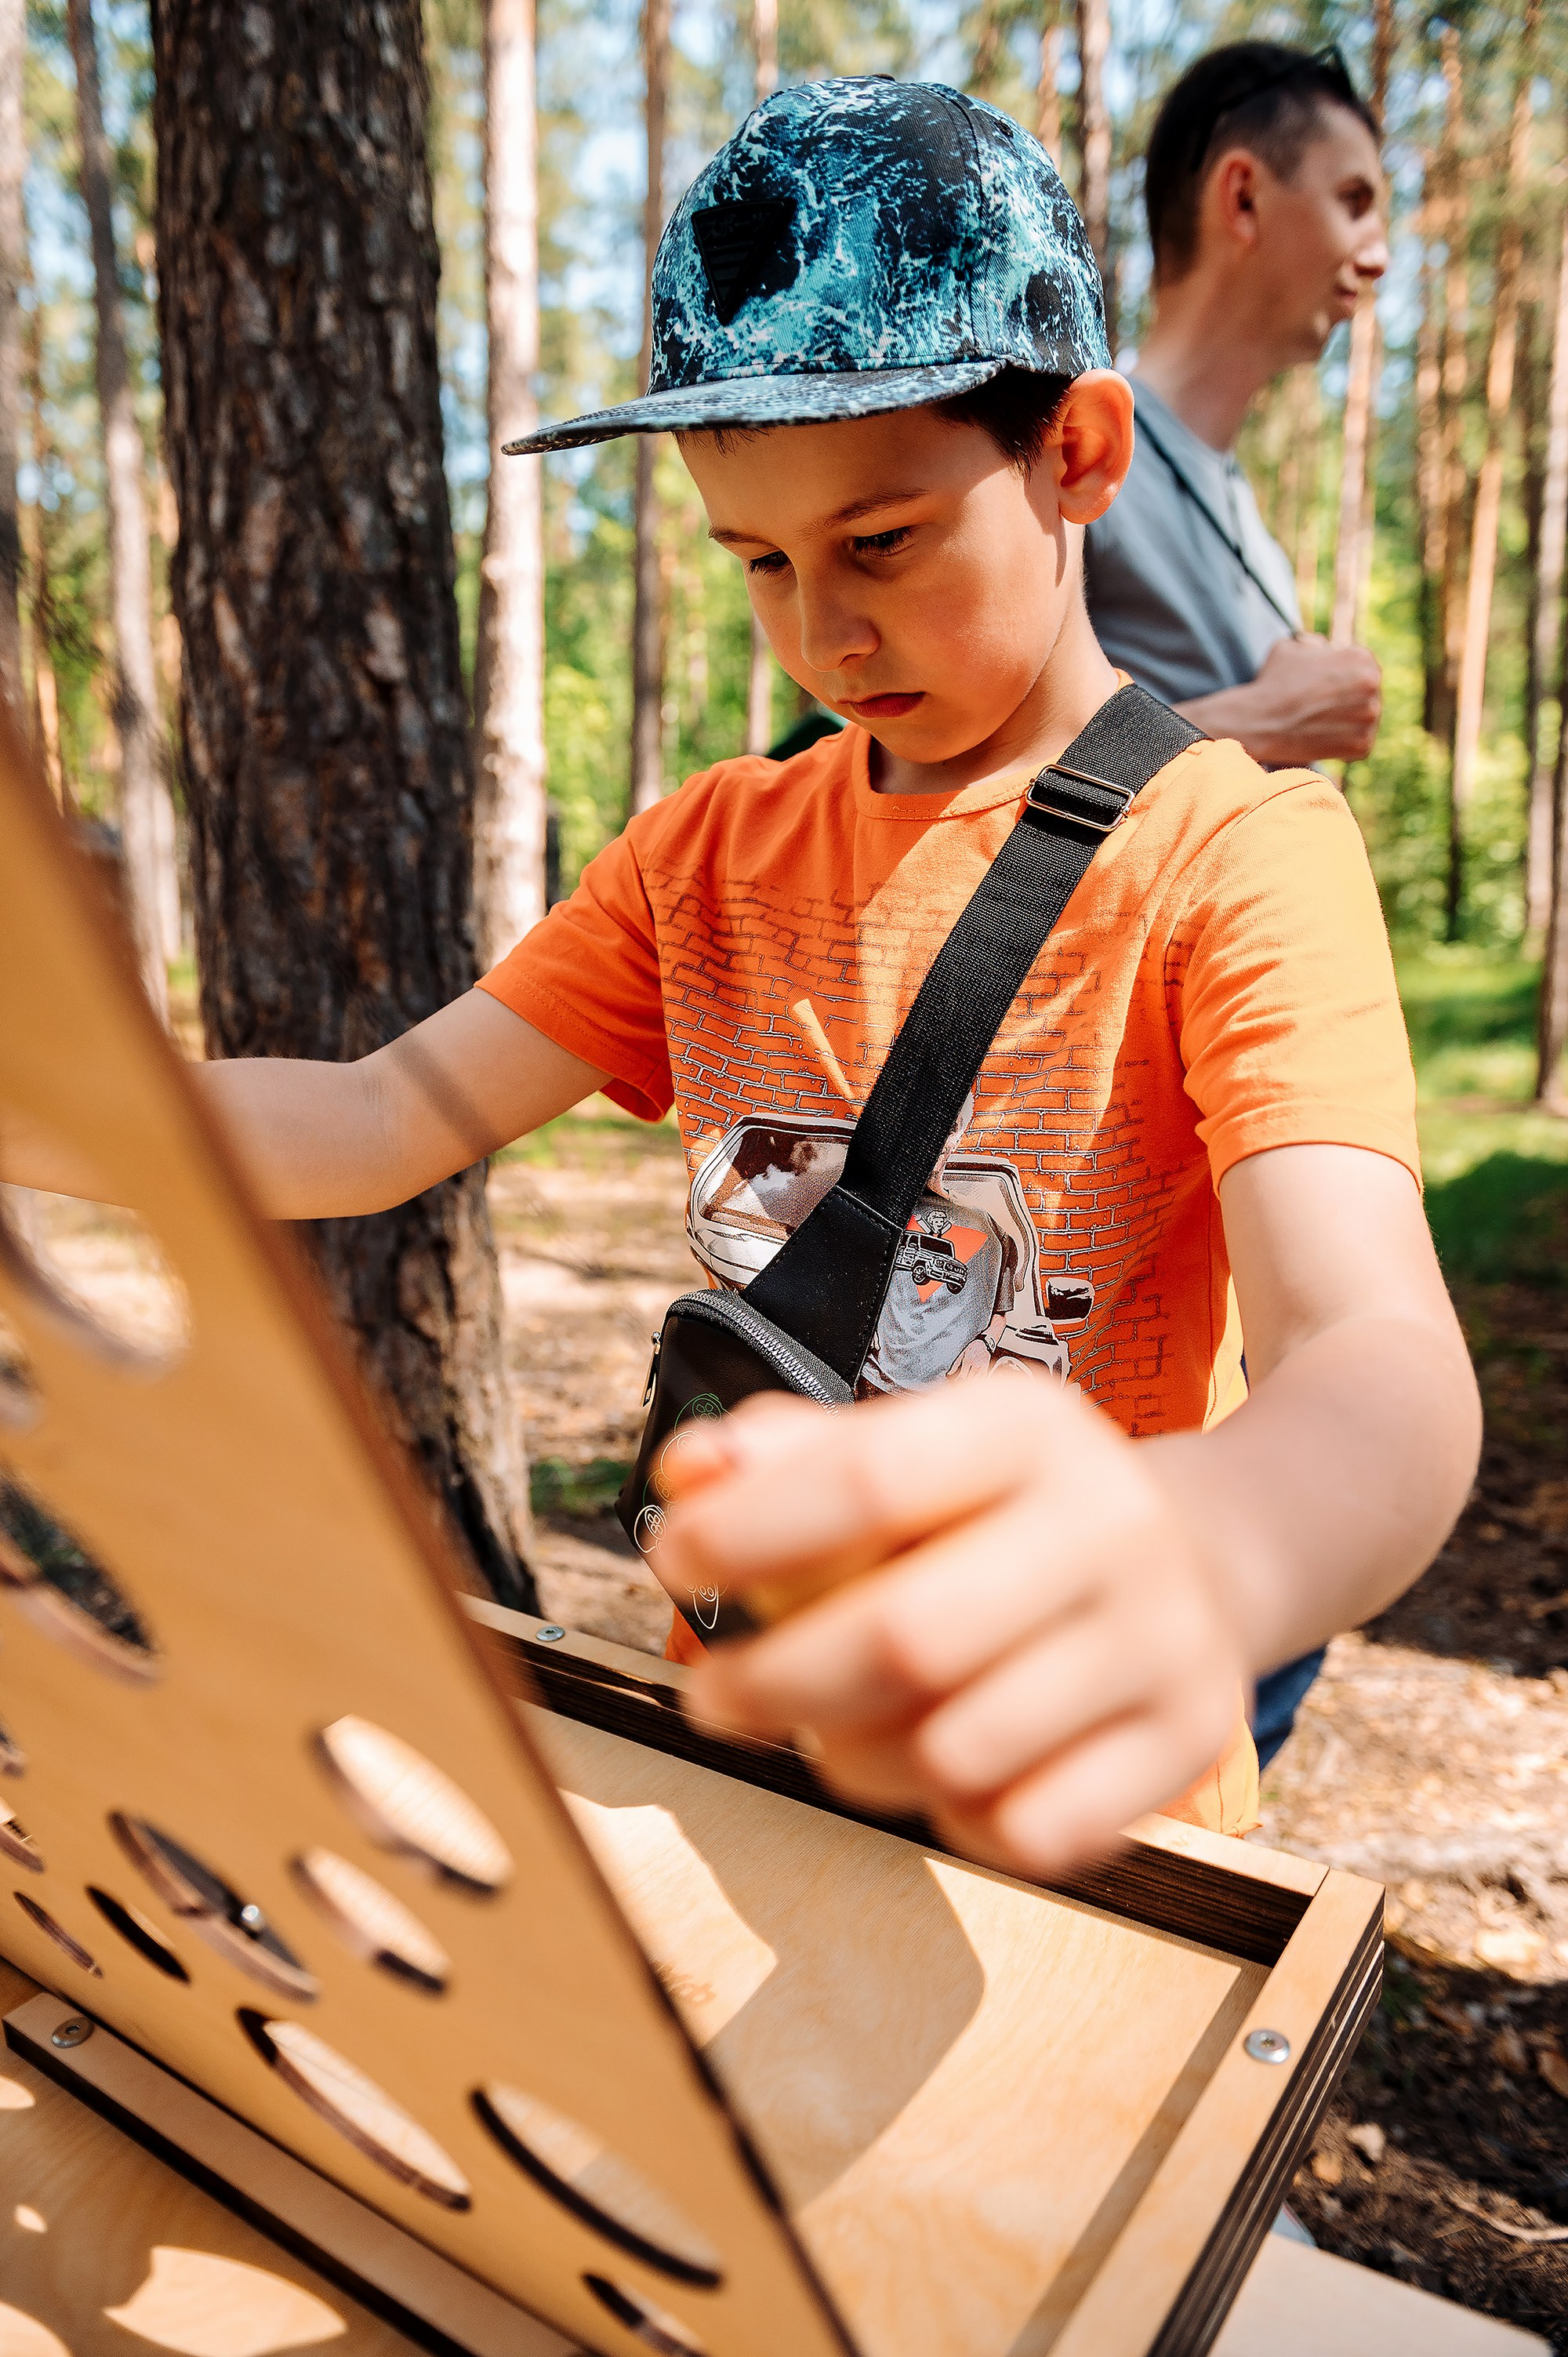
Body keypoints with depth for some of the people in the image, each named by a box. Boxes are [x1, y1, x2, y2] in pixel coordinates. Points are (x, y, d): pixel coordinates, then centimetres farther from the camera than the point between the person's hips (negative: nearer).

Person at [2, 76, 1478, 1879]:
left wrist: (1195, 1551, -51)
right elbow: (383, 1119, -1)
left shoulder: (1234, 850, -15)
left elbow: (1377, 1357, -29)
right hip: (732, 1720, 3)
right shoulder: (711, 854, 3)